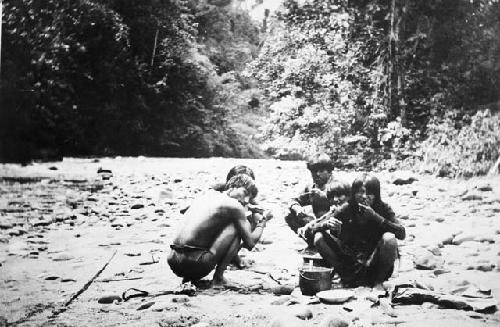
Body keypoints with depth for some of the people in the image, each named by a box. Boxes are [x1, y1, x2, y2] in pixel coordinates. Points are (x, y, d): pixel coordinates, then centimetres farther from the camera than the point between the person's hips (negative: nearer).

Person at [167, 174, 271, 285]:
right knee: (237, 227, 4)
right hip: (196, 263, -7)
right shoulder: (235, 206, -1)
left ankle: (189, 277, 19)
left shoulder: (210, 194, 19)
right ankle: (218, 276, 1)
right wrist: (262, 223, 23)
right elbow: (250, 243, 3)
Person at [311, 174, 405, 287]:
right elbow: (315, 228, -9)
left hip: (375, 261, -2)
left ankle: (378, 281, -7)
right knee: (319, 238, -16)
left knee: (389, 238, -31)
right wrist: (327, 224, -33)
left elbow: (402, 234, -24)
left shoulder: (382, 208, -10)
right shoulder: (347, 209, -7)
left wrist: (375, 216, -30)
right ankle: (348, 278, -3)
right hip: (350, 261, 2)